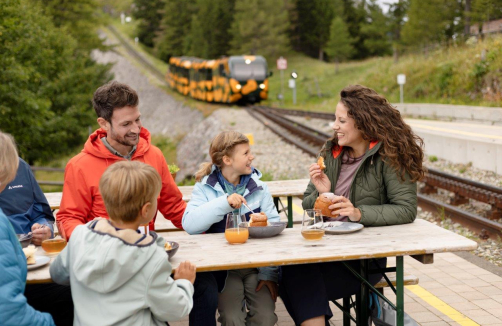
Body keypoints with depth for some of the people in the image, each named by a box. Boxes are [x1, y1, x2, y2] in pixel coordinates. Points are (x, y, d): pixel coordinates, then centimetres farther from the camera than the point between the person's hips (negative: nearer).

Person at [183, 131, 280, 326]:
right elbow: (189, 224, -17)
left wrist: (269, 273, -14)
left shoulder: (258, 187, 3)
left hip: (256, 265, 2)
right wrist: (224, 203, -26)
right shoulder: (205, 187, -2)